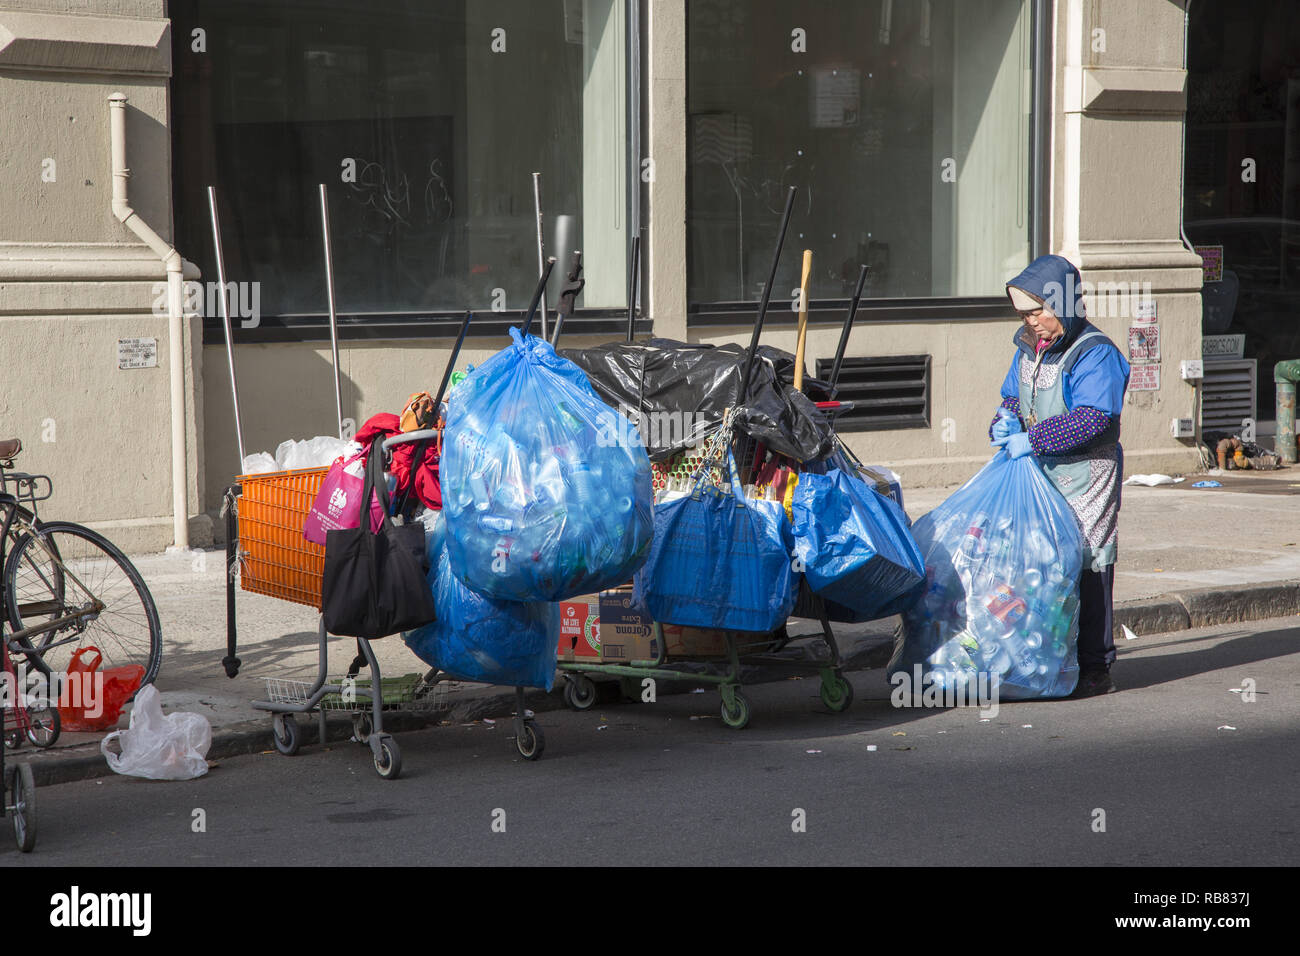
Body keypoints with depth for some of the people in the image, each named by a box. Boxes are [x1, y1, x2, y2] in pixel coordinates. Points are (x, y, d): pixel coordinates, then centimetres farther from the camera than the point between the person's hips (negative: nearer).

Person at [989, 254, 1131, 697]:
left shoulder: (1095, 354, -15)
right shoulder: (1027, 347, 10)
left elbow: (1091, 418, -24)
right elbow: (1012, 395, 20)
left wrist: (1033, 440, -26)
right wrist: (1006, 421, -3)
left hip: (1086, 477, -8)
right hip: (1040, 475, 8)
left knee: (1087, 565, -5)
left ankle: (1095, 667, 2)